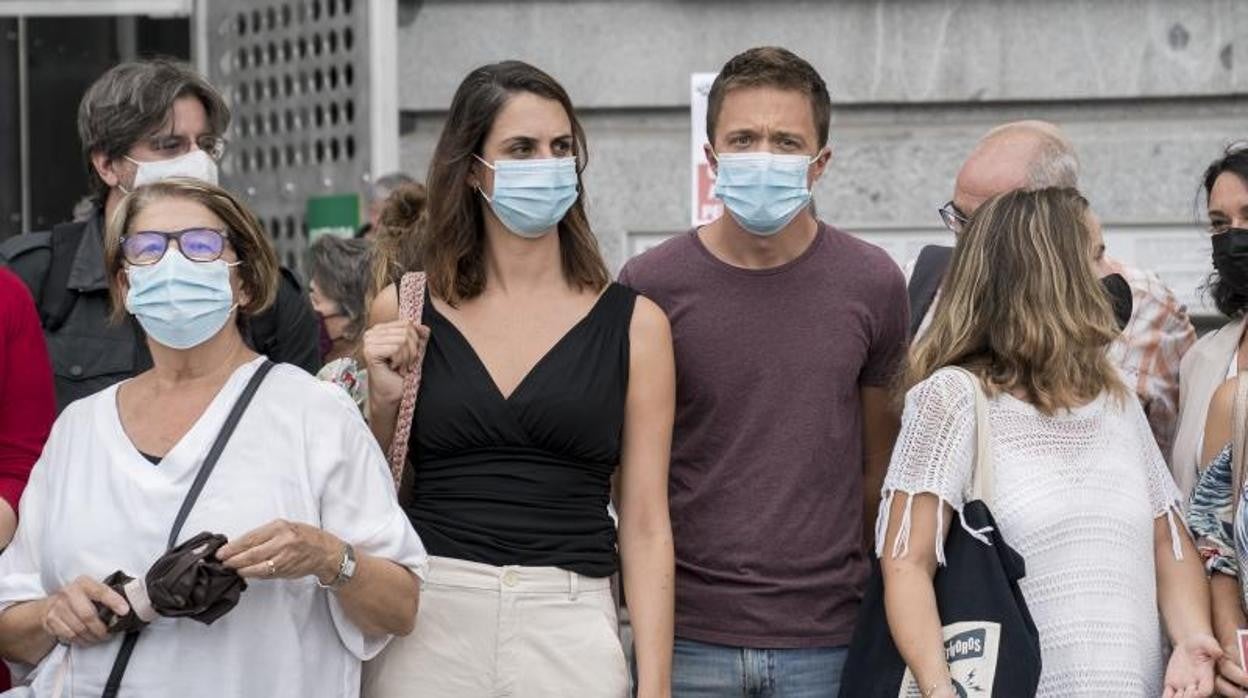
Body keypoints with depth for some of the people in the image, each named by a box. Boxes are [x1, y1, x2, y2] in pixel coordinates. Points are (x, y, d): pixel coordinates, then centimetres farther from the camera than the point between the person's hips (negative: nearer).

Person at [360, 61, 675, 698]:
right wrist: (384, 401, -4)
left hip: (569, 629, -1)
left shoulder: (633, 323, 1)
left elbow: (645, 526, 2)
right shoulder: (403, 313, 4)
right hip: (424, 624, 1)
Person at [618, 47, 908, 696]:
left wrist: (878, 596, 9)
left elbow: (880, 460, 11)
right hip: (690, 632, -1)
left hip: (828, 639, 1)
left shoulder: (872, 283, 1)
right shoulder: (650, 284, -2)